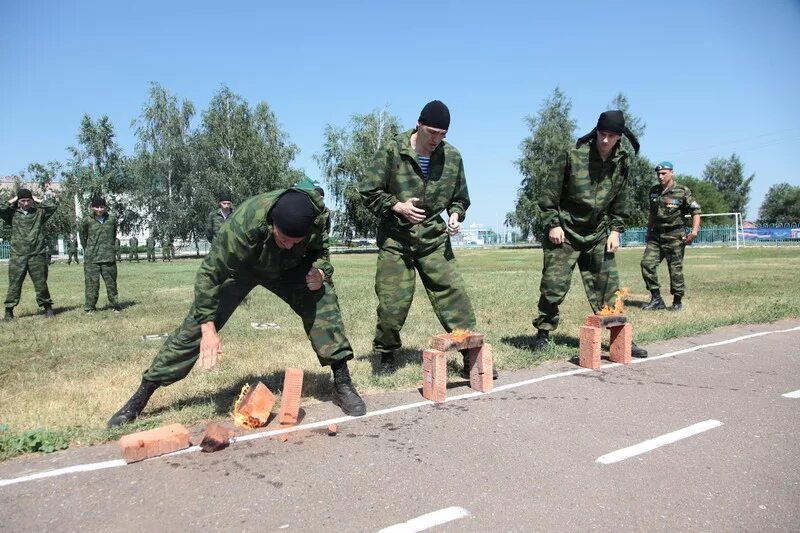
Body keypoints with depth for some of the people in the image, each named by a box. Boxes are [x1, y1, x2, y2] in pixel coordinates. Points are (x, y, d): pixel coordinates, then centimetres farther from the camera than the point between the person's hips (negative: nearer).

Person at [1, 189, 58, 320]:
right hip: (17, 255, 0)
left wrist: (38, 200, 6)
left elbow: (54, 205, -3)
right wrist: (11, 202, 5)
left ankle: (47, 307, 14)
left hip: (37, 255, 0)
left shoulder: (39, 212, 8)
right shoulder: (13, 214, 9)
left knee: (41, 283, 5)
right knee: (14, 283, 3)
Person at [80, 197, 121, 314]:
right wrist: (89, 251, 15)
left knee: (111, 282, 7)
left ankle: (115, 305, 17)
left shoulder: (112, 219, 5)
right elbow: (83, 238, 10)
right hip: (91, 259, -2)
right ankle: (89, 308, 6)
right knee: (92, 283, -1)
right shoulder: (87, 221, -2)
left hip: (108, 257, 2)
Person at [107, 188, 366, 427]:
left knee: (323, 299, -21)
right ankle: (140, 398, 3)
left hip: (288, 268, 3)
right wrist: (208, 329, -31)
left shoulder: (317, 216, -29)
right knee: (197, 325, -11)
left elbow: (320, 248, -6)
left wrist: (320, 269, -28)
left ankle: (342, 385, -9)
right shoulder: (243, 225, -40)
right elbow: (208, 273, -30)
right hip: (238, 267, -2)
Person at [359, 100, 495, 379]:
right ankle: (386, 354, 21)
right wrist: (397, 206, -17)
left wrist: (456, 215, -6)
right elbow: (368, 192, -4)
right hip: (395, 239, -2)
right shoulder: (392, 151, -9)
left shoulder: (452, 156, 1)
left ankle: (471, 355, 3)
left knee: (454, 293, -5)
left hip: (434, 239, 3)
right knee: (393, 302, -2)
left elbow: (460, 197, 14)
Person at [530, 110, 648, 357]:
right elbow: (550, 191, -7)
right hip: (566, 232, -4)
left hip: (598, 235, 4)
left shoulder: (621, 163, 2)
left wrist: (616, 230, 5)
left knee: (607, 286, 4)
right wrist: (553, 224, -10)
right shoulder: (575, 155, -12)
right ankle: (543, 333, 12)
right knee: (554, 286, -4)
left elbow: (620, 202, 13)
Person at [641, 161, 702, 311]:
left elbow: (695, 211, -6)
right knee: (647, 263, -6)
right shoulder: (654, 191, 11)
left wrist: (694, 231, -18)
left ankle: (677, 302, 15)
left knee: (675, 268, 0)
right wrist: (649, 231, 24)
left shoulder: (682, 191, -6)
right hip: (655, 236, 5)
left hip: (674, 236, -5)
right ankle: (656, 299, 3)